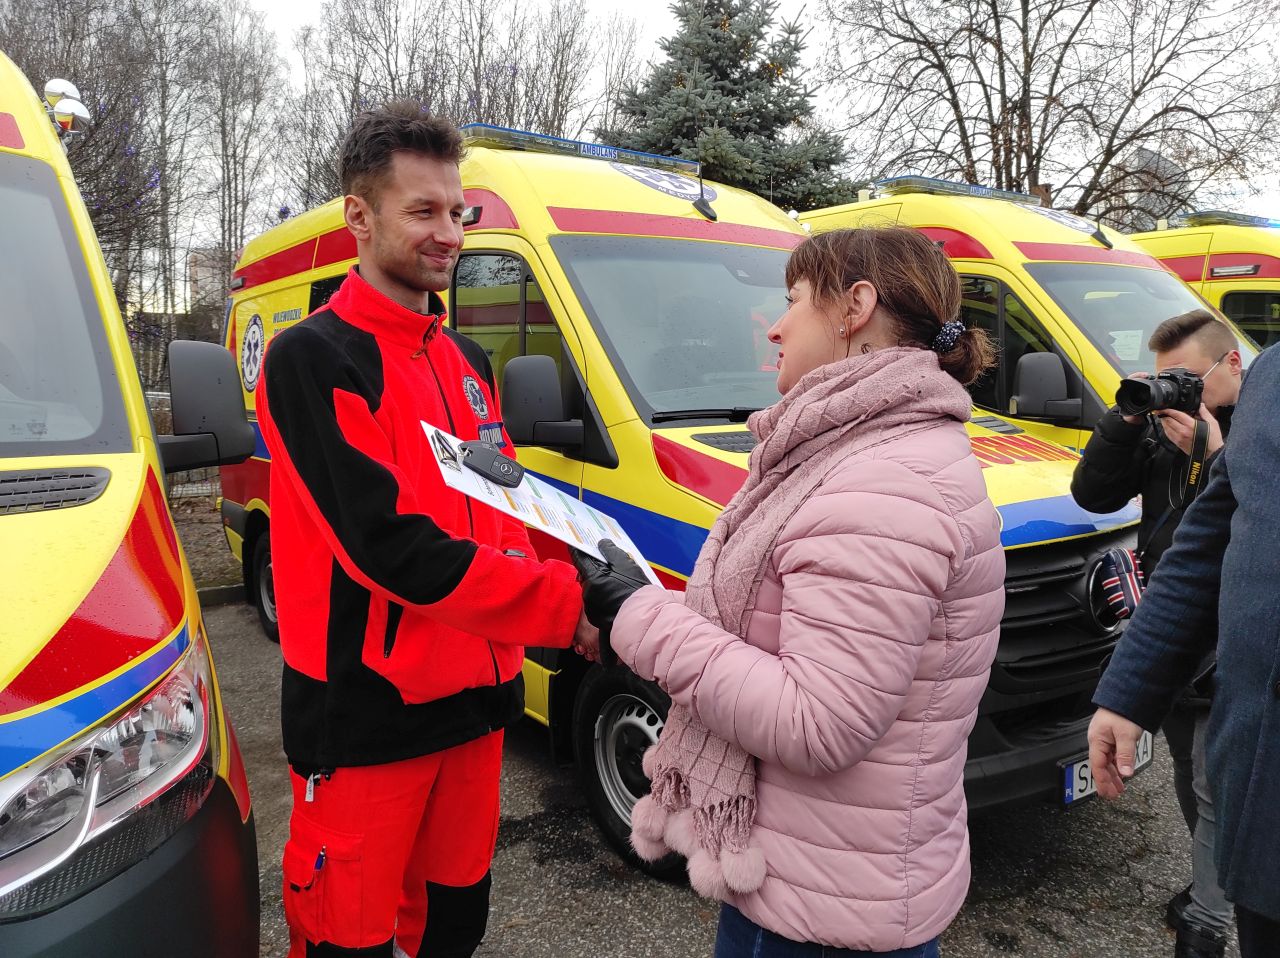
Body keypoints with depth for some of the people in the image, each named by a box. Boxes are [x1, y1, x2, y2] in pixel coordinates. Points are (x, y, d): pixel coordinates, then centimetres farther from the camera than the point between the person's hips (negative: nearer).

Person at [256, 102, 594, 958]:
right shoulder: (315, 359, -12)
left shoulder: (467, 361, 12)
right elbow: (386, 545, -22)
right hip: (366, 712, -6)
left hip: (476, 696, 7)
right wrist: (563, 607, -21)